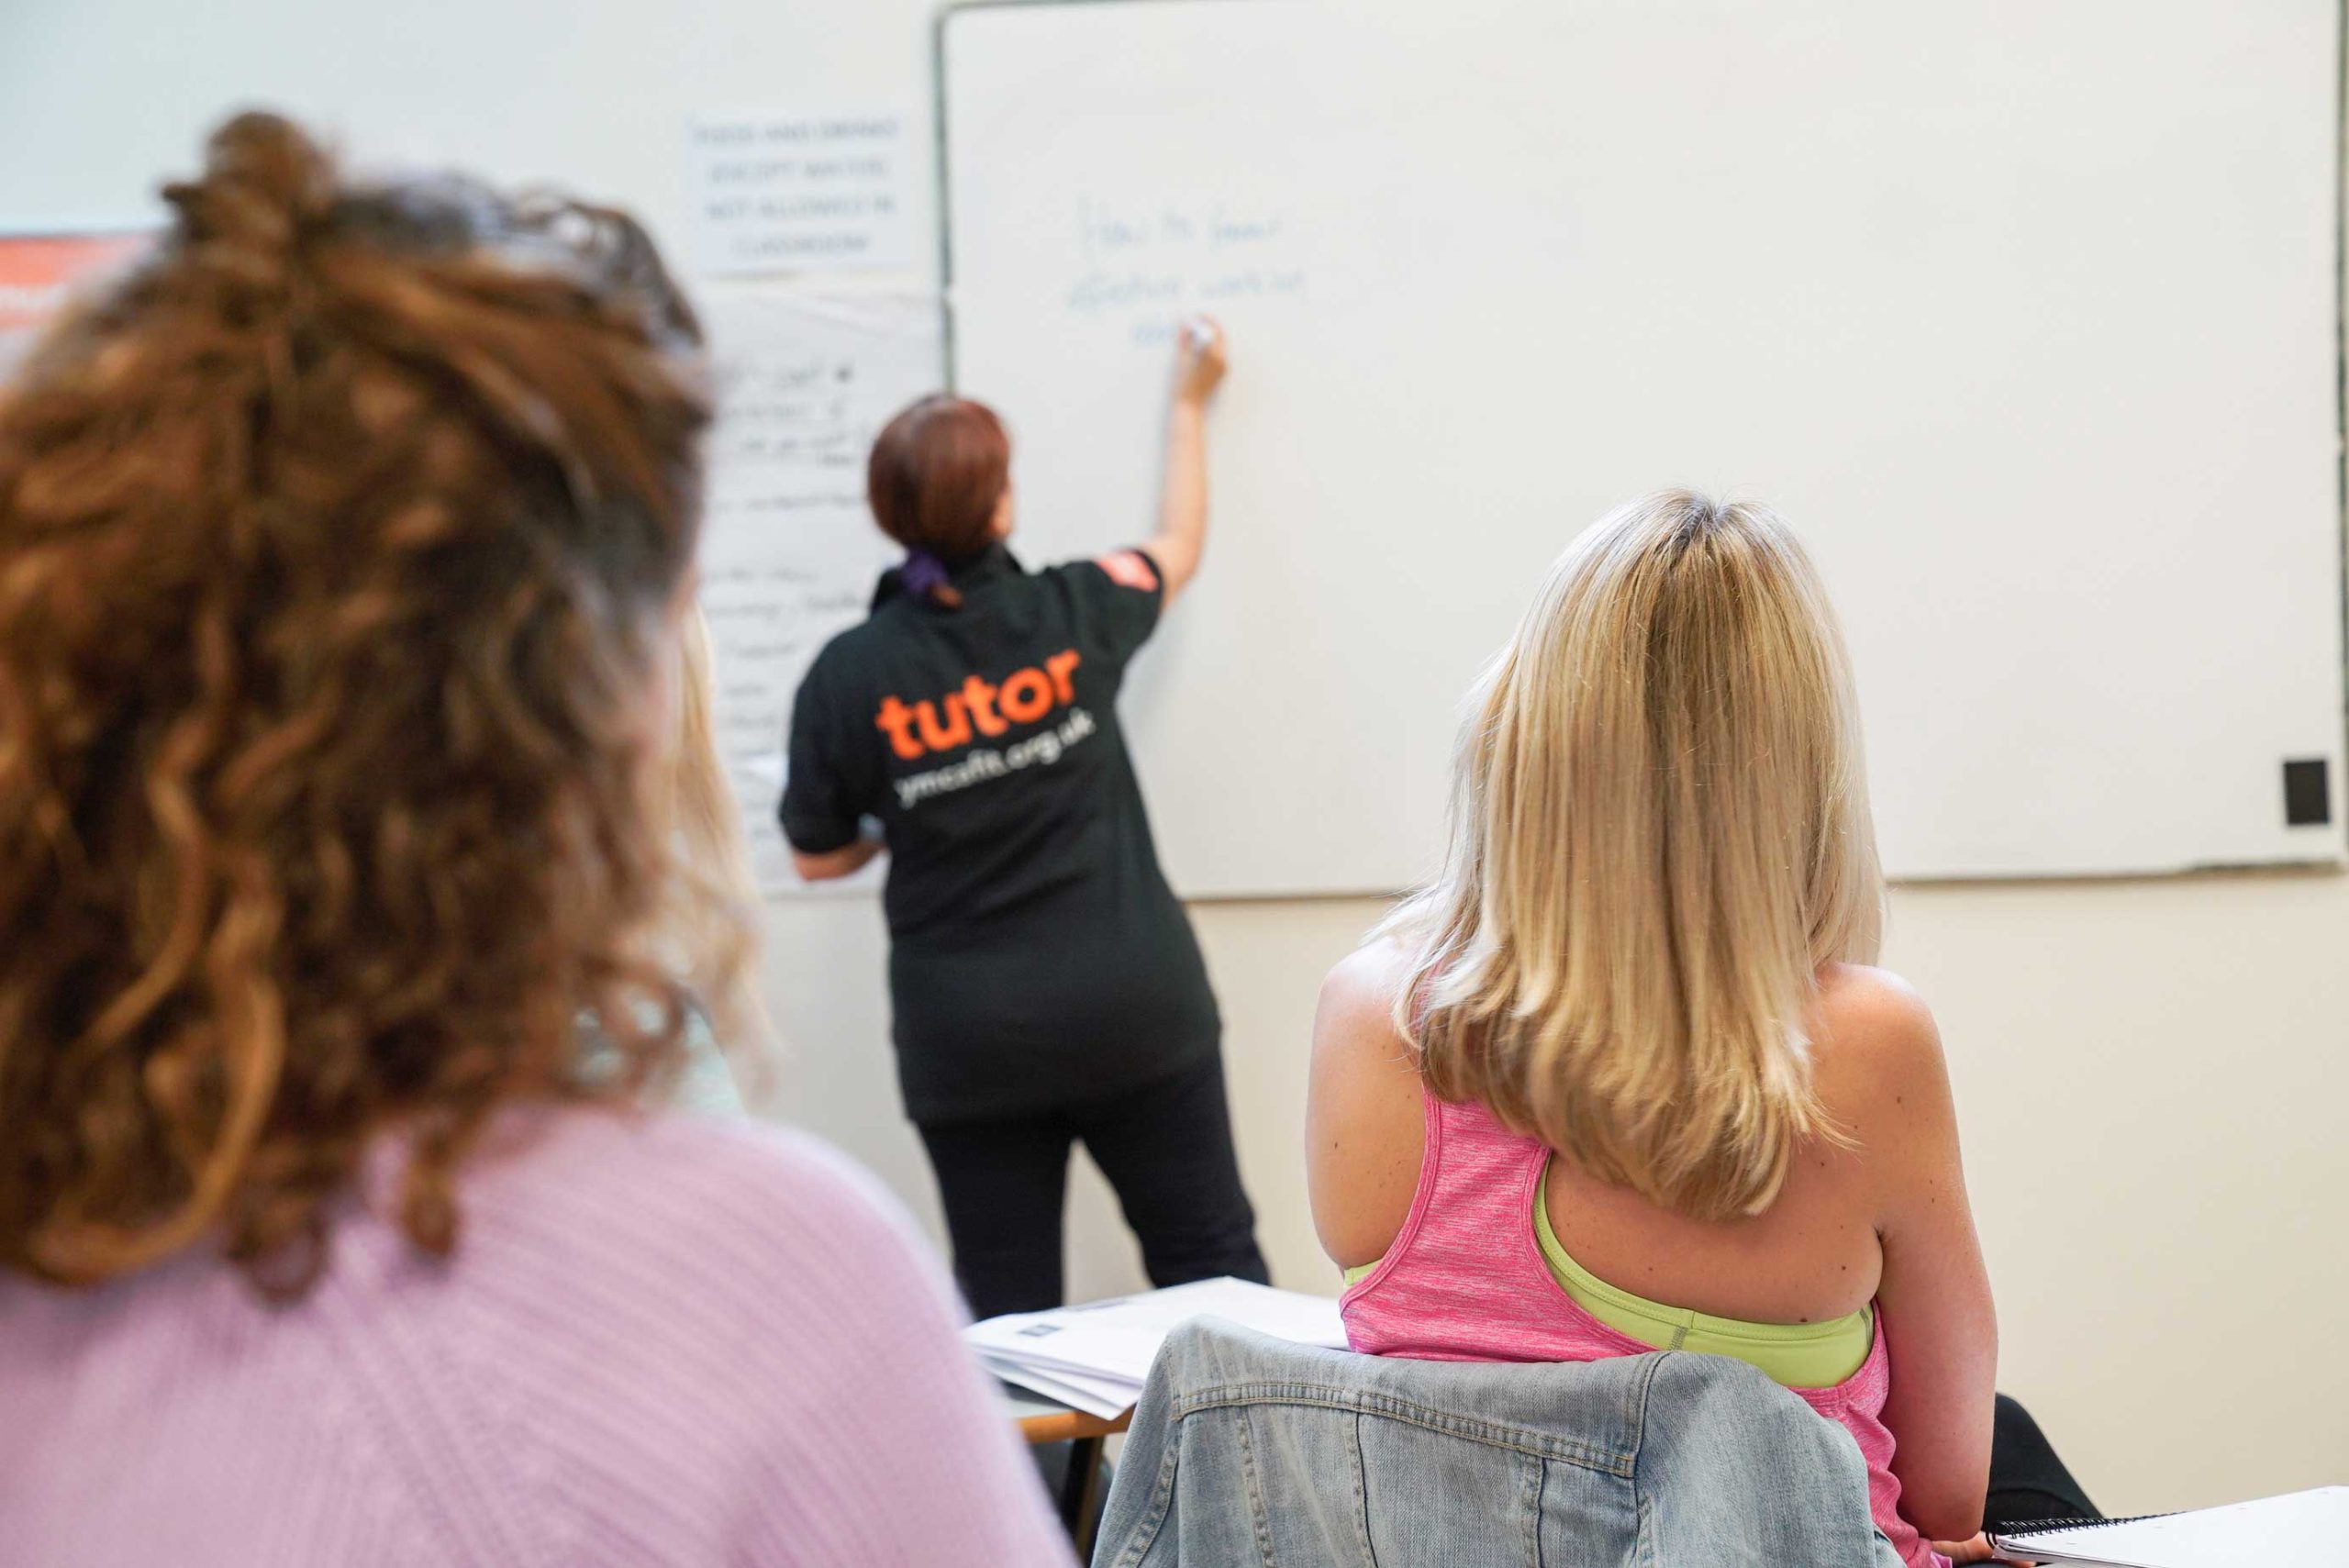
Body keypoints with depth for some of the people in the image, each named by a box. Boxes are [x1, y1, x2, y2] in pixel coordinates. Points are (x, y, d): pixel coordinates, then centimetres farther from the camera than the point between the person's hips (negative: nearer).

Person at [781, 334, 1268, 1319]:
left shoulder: (848, 675, -9)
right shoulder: (1074, 616, -6)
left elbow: (818, 859, 1)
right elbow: (1177, 552, 17)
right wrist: (1189, 405, 30)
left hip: (969, 1043, 0)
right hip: (1136, 1007, 0)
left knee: (1008, 1305, 9)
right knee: (1212, 1259, 12)